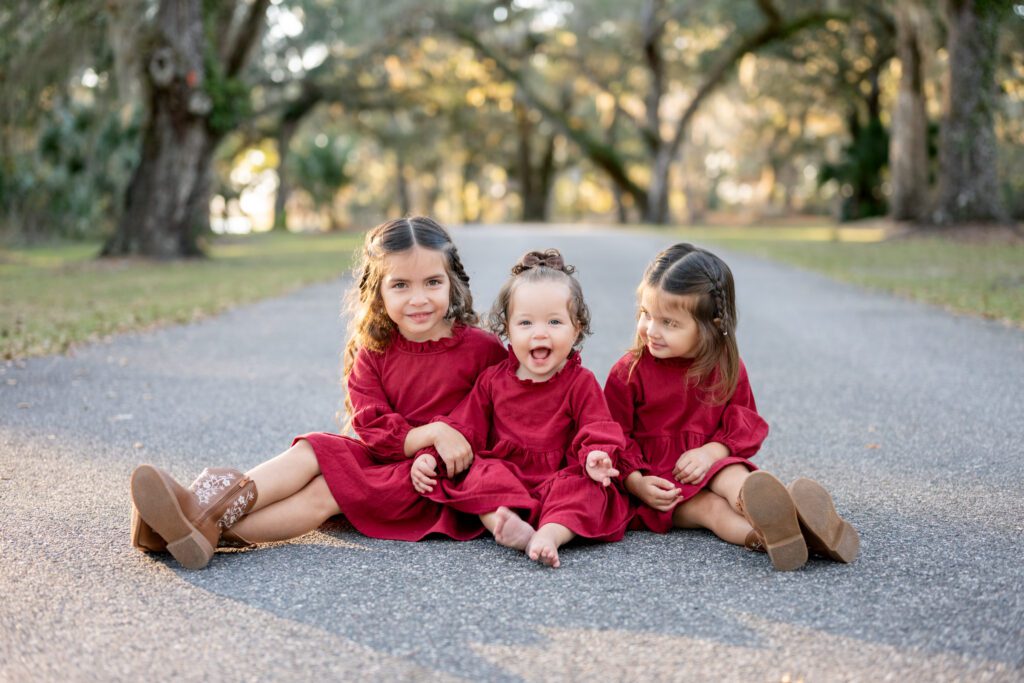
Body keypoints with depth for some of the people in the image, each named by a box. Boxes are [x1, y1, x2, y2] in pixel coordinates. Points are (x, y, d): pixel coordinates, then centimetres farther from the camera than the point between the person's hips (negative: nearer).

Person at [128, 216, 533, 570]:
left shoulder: (482, 349, -8)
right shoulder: (372, 353, 4)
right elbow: (374, 429, -5)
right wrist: (432, 433, -22)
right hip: (381, 457, 5)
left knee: (325, 492, -24)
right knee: (311, 451, -21)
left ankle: (214, 530, -36)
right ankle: (201, 508, -37)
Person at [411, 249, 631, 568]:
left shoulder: (581, 382, 4)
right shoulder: (493, 379, 11)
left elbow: (598, 431, -6)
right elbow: (464, 426, 13)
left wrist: (595, 457, -29)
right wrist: (431, 455, -2)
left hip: (560, 478, -2)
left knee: (586, 489, -32)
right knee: (481, 471, -29)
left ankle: (550, 534, -55)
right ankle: (513, 530, -53)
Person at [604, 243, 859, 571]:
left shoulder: (727, 368, 4)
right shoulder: (628, 373, -5)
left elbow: (746, 424, 4)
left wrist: (712, 450, -16)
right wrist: (637, 483, -20)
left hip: (711, 466, 3)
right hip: (657, 484, -2)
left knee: (736, 480, -33)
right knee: (709, 507, -31)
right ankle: (771, 537, -60)